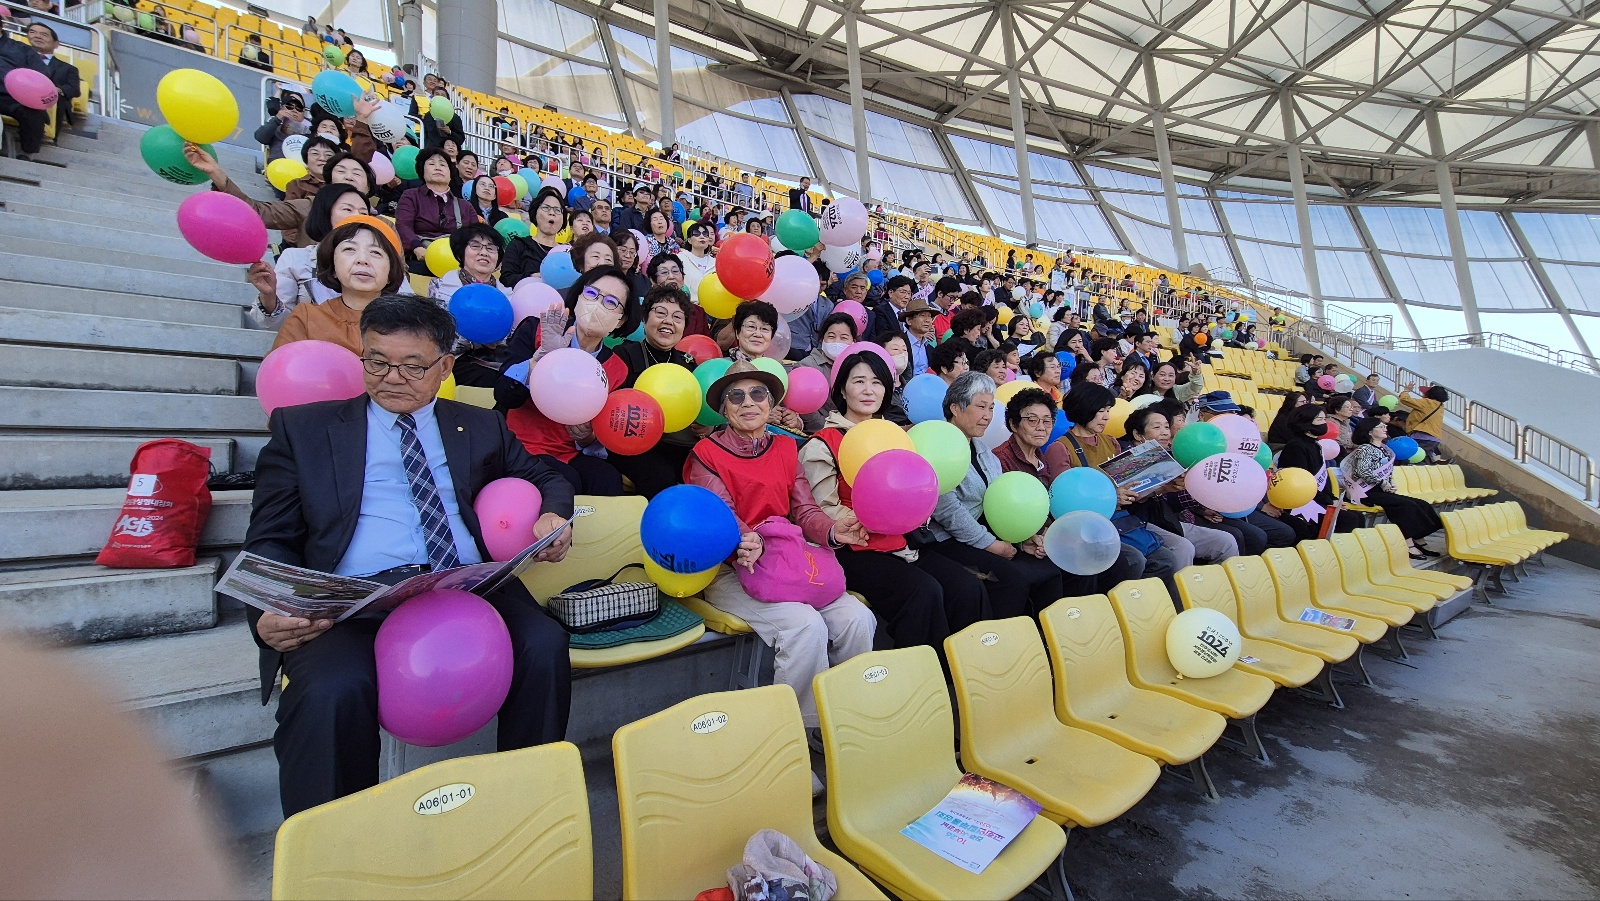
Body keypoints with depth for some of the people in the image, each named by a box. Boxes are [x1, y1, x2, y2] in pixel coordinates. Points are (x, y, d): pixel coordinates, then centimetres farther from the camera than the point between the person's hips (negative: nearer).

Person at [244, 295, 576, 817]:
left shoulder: (480, 428, 21)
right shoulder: (303, 427, 16)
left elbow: (544, 480, 27)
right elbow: (270, 541, 11)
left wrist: (551, 516, 1)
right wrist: (270, 613, -11)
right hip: (354, 599, -1)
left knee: (544, 646, -27)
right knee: (331, 692, -33)